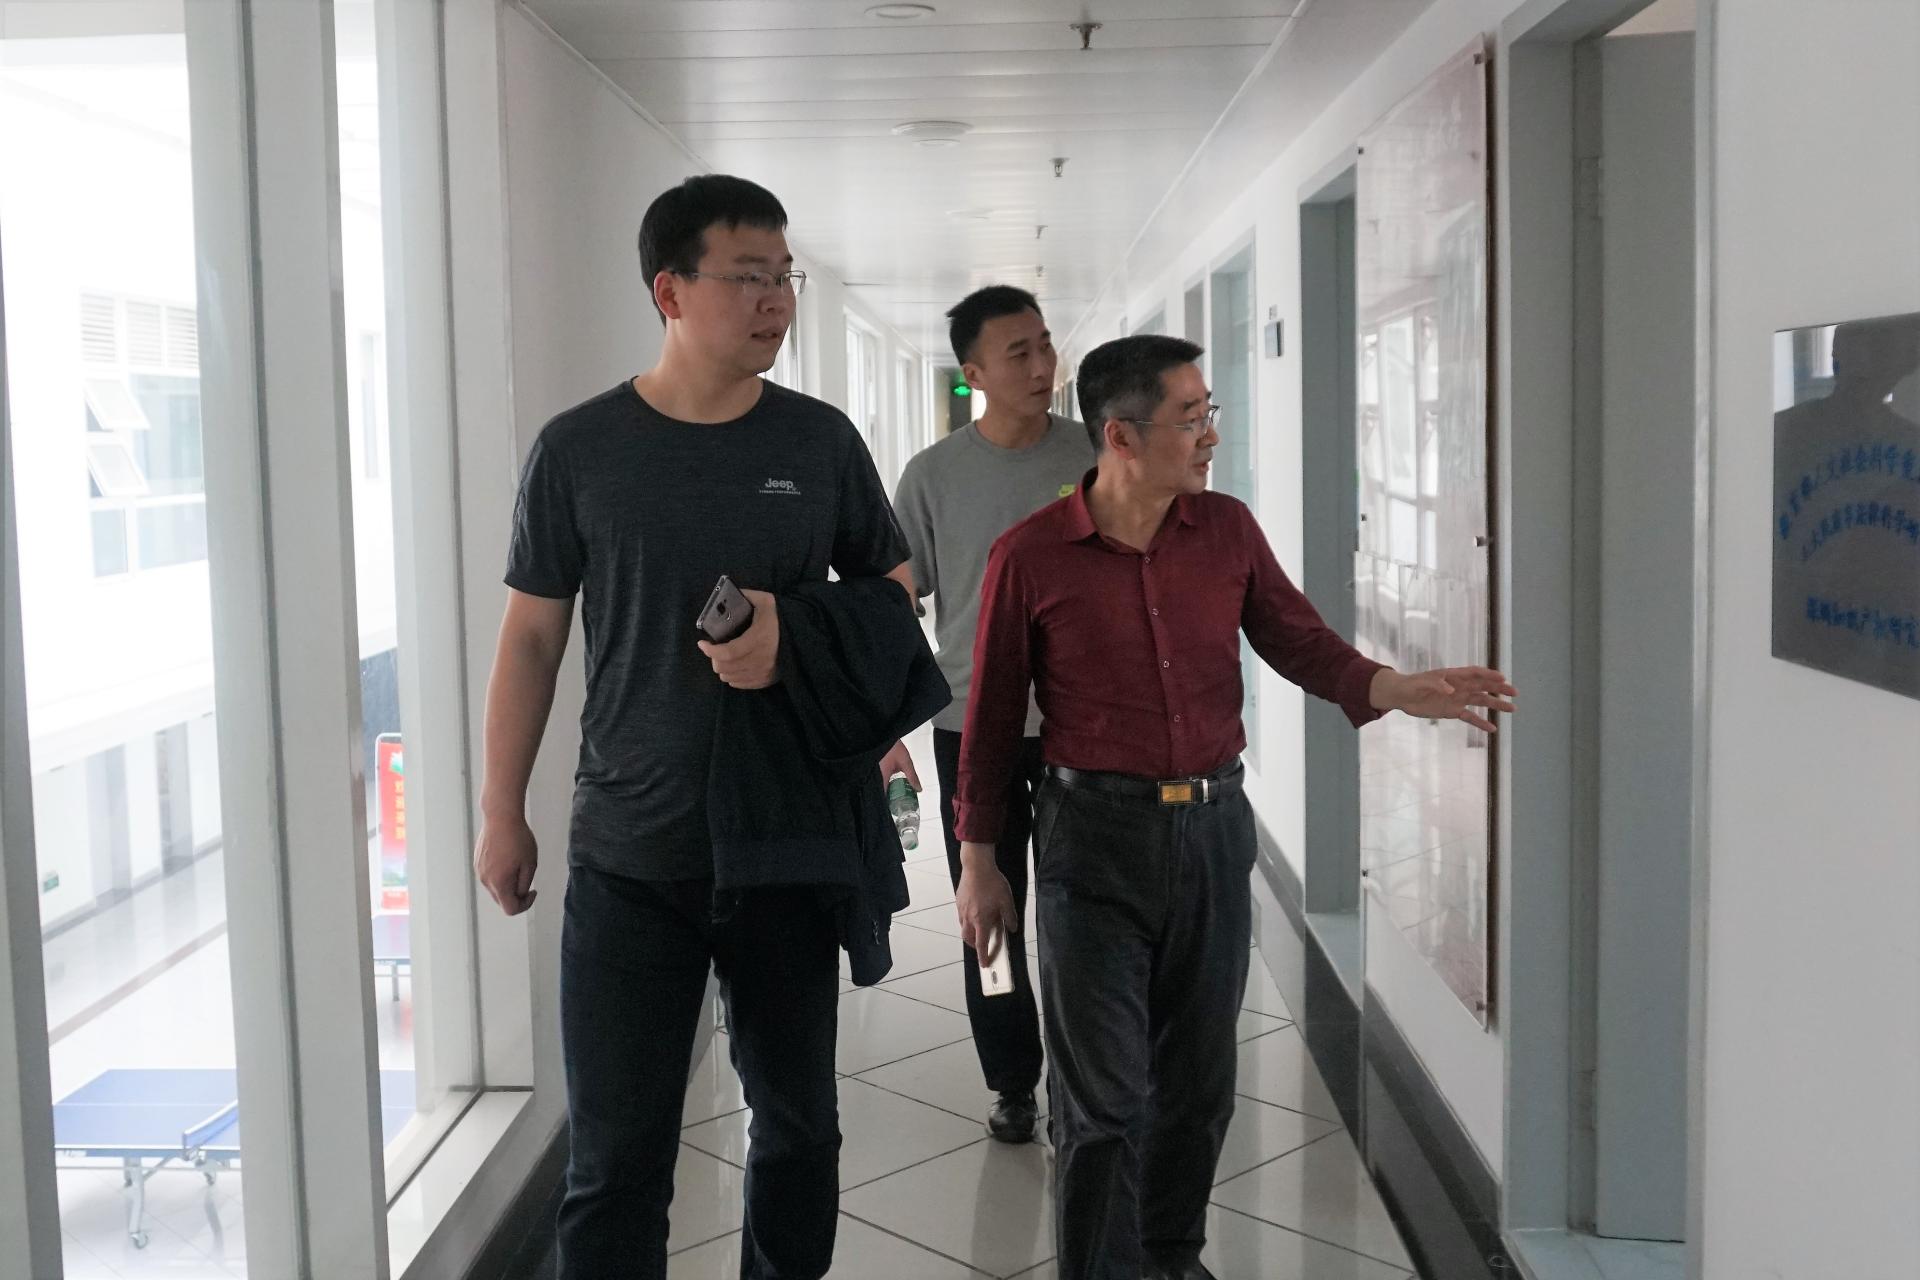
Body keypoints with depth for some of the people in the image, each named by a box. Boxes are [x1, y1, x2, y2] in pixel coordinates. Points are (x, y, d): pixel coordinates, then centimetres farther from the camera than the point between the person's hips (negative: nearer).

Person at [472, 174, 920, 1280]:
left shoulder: (820, 440, 1)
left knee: (798, 1126, 15)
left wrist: (795, 634, -12)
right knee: (617, 1156, 3)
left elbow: (895, 592, 8)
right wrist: (503, 808, 2)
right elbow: (533, 635, 3)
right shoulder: (580, 449, -3)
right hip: (629, 857, -2)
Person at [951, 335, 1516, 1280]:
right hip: (1094, 839, -4)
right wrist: (978, 861, 2)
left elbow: (1299, 642, 5)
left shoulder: (1227, 530, 3)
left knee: (1198, 1075, 15)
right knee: (1103, 1096, 0)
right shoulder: (1030, 556, -7)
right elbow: (992, 715, -1)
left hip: (1212, 829, 4)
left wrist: (1400, 690, -14)